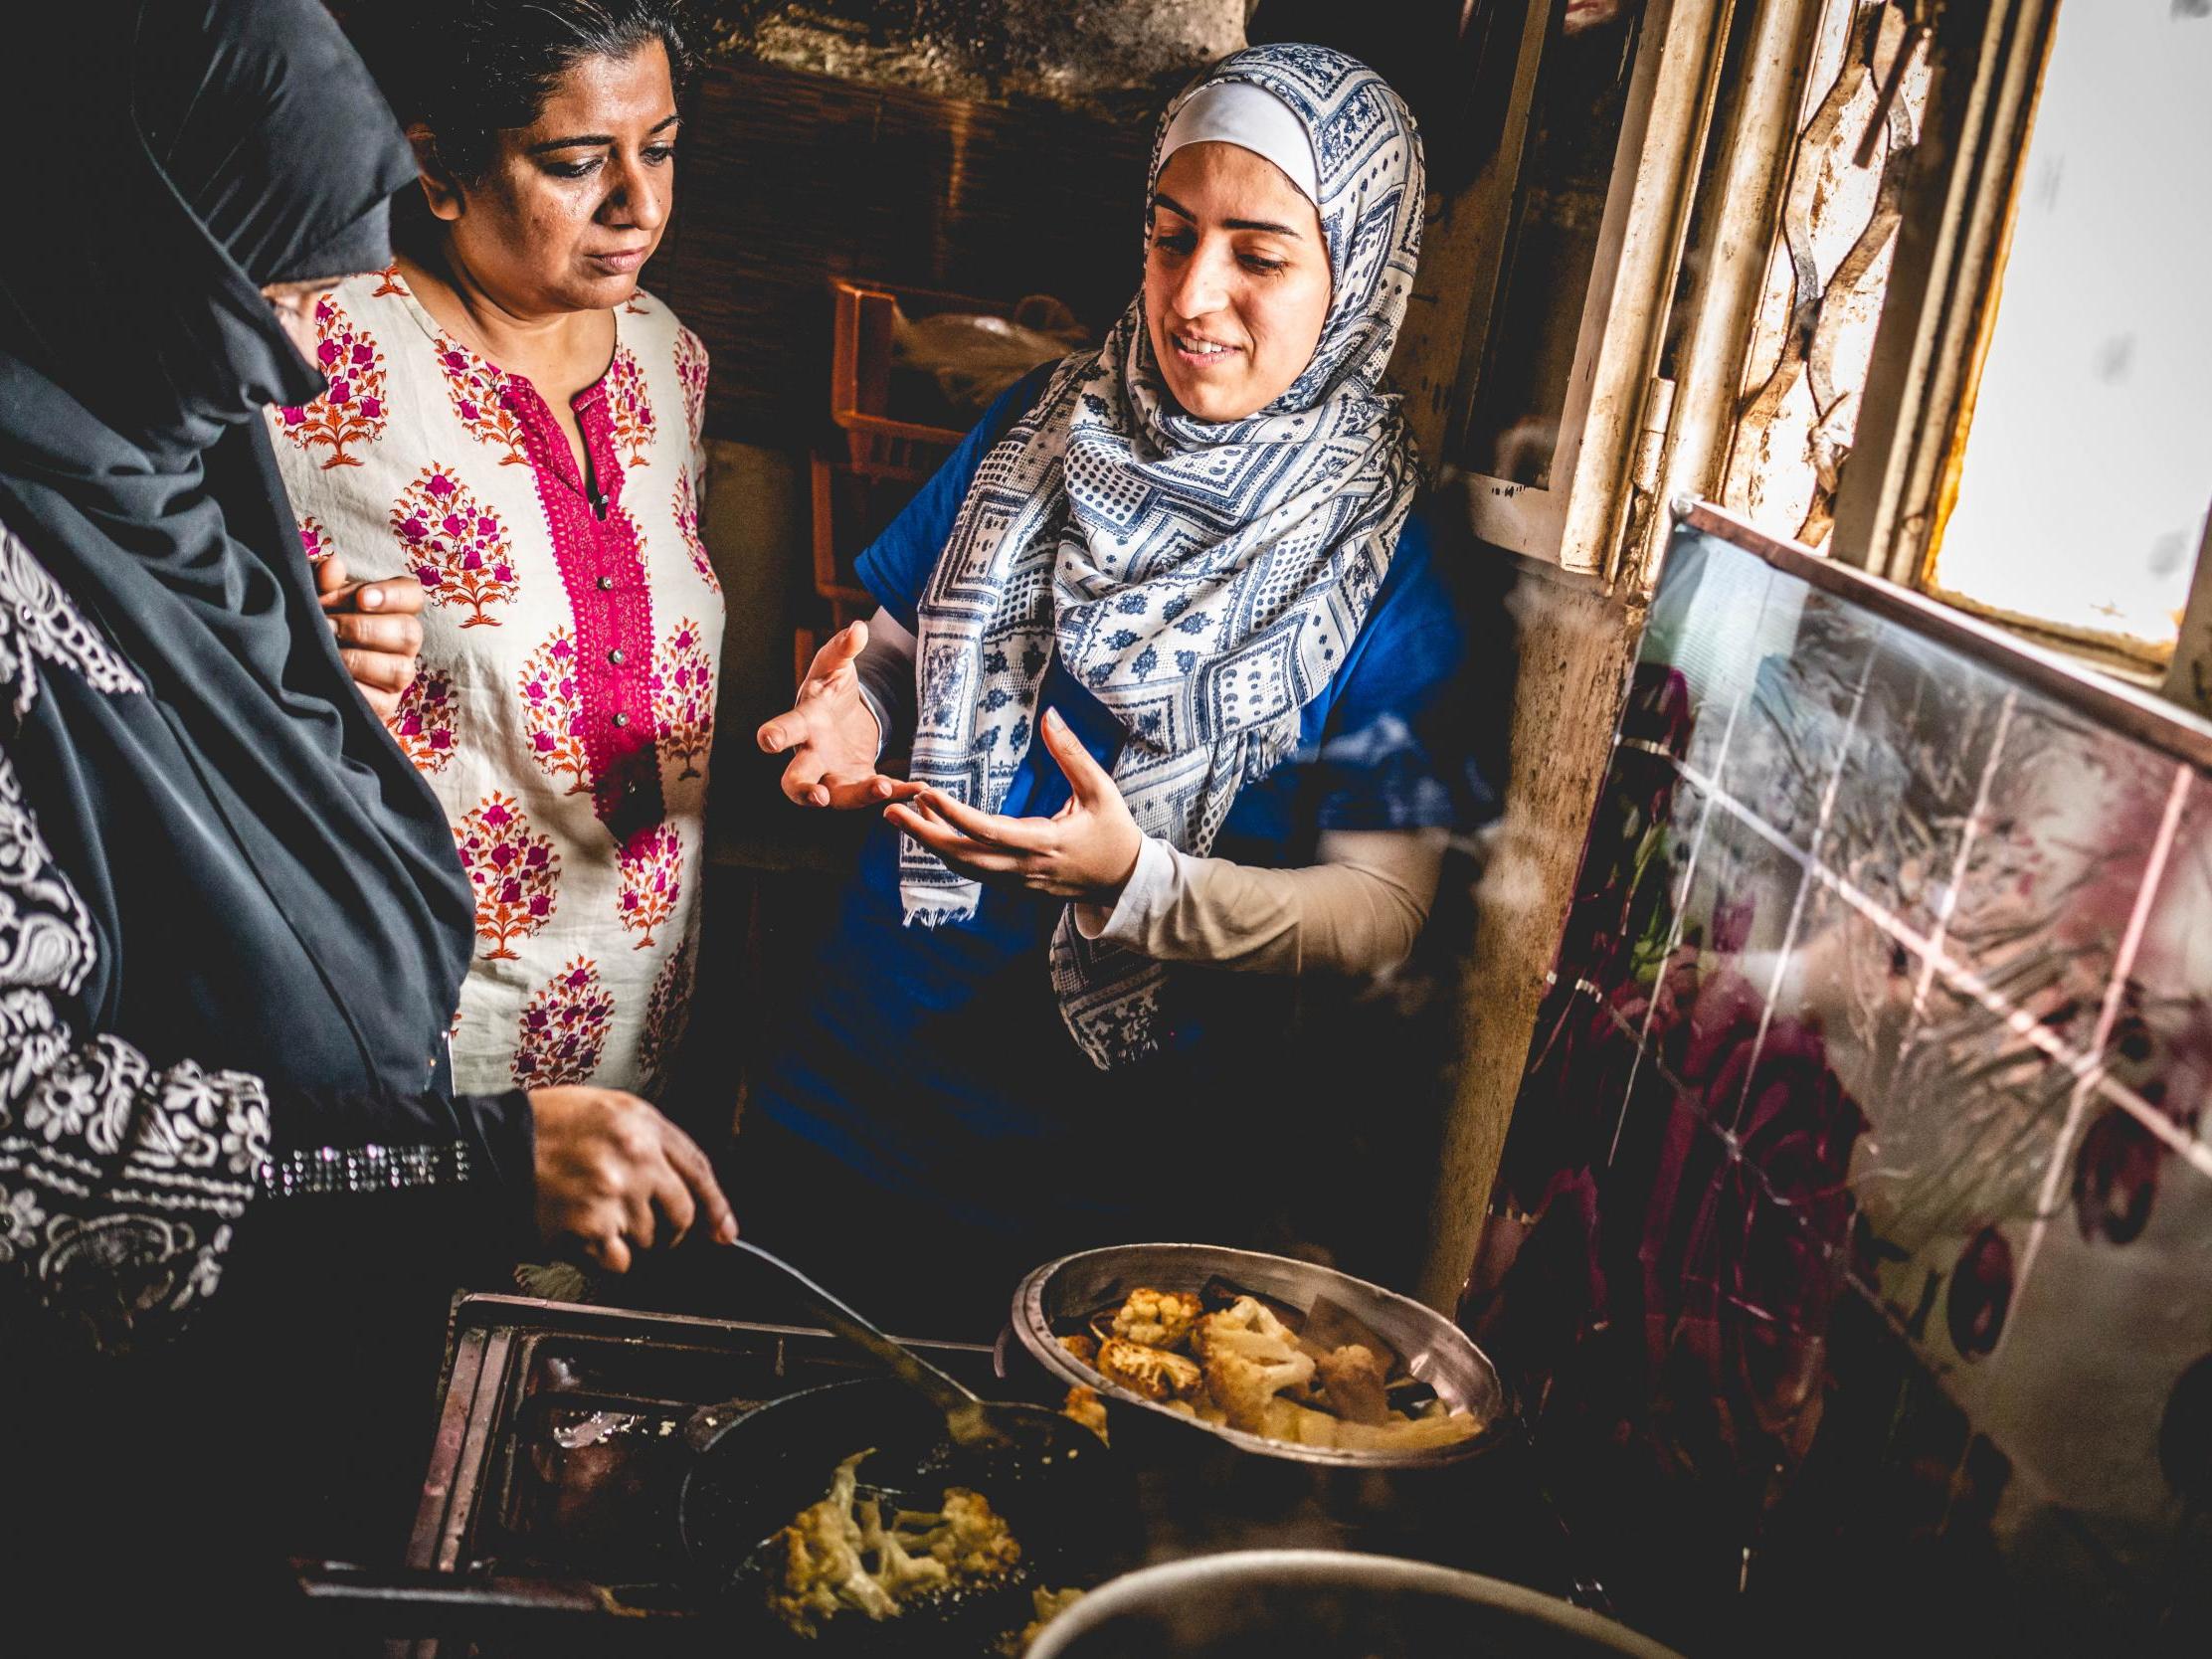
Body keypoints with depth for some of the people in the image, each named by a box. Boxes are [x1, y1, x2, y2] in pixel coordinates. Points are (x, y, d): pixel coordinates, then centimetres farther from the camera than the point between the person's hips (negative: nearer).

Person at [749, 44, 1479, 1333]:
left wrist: (1134, 880, -29)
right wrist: (852, 713, -13)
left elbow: (1381, 914, -14)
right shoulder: (1041, 429, 0)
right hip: (860, 1081, 4)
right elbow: (897, 645, 10)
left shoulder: (1392, 561, -12)